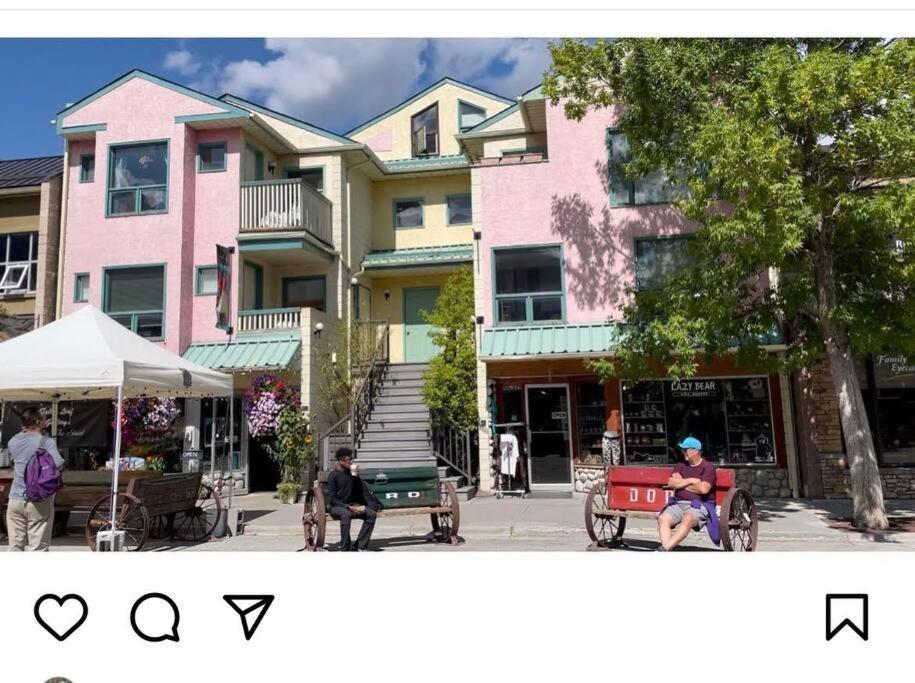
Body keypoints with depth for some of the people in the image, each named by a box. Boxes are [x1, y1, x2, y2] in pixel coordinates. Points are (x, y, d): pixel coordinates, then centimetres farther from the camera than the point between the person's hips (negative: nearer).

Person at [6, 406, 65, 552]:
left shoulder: (13, 441, 5)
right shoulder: (47, 441, -12)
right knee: (37, 547, 1)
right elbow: (58, 464, -24)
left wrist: (24, 432, 17)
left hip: (15, 500, 5)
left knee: (15, 546, 11)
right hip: (39, 502, -5)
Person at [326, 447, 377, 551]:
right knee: (346, 514, -40)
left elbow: (361, 490, 16)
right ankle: (345, 549, -29)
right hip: (336, 507, -6)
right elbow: (332, 498, -14)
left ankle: (360, 546, -13)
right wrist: (349, 507, -22)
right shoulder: (333, 476, -9)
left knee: (372, 514, -17)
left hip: (351, 505, 6)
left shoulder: (351, 473, 10)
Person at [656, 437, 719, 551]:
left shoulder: (708, 467, 1)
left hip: (700, 505, -5)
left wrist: (682, 483, -1)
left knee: (687, 519, -37)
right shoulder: (680, 465, 17)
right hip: (679, 504, 5)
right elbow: (671, 483, 4)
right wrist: (690, 480, -6)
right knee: (663, 518, -24)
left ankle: (664, 549, -42)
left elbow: (703, 489, -14)